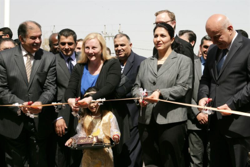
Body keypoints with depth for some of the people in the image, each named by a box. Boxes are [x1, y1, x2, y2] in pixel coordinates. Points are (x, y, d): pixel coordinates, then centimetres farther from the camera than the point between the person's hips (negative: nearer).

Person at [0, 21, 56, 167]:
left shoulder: (49, 58, 3)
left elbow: (50, 87, -2)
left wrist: (40, 102, -22)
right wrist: (19, 104, -16)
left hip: (39, 123, 1)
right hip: (14, 122, -1)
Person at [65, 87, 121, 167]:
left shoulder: (108, 115, 2)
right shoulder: (84, 117, 11)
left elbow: (114, 130, -3)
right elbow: (81, 134, 9)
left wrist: (115, 136, -24)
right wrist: (73, 139, -9)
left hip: (105, 152, -2)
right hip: (89, 153, 2)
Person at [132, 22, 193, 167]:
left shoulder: (183, 61, 5)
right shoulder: (145, 63, 18)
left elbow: (183, 87, -6)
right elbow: (136, 86, 15)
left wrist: (161, 93, -20)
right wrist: (139, 95, -8)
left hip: (171, 120, -4)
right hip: (147, 120, 5)